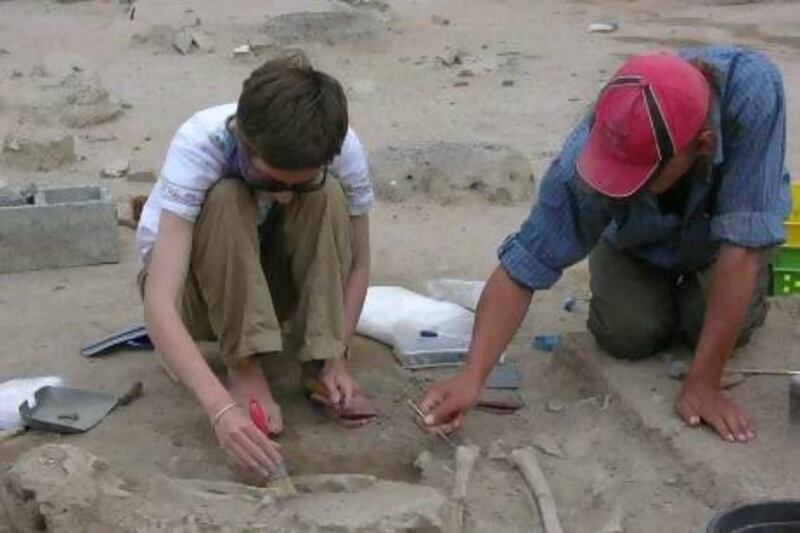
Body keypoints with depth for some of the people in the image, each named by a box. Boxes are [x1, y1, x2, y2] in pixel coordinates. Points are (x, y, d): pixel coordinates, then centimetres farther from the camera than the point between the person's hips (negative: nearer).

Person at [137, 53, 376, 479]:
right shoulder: (199, 147, -35)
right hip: (198, 284, -2)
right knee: (225, 199, -35)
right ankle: (244, 368, -22)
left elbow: (356, 262, -12)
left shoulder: (343, 150, -26)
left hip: (273, 281, 3)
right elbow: (158, 305, -43)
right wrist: (222, 409, -54)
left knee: (328, 195, -28)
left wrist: (335, 359, -25)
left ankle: (317, 365, -18)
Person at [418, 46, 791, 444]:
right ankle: (669, 289, 16)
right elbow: (522, 268, -33)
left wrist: (704, 383, -38)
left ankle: (750, 284, 14)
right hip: (637, 244, 1)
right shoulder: (587, 157, -39)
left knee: (719, 324, -22)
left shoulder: (752, 91, -44)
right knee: (626, 332, -19)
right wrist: (471, 377, -46)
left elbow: (740, 243, -40)